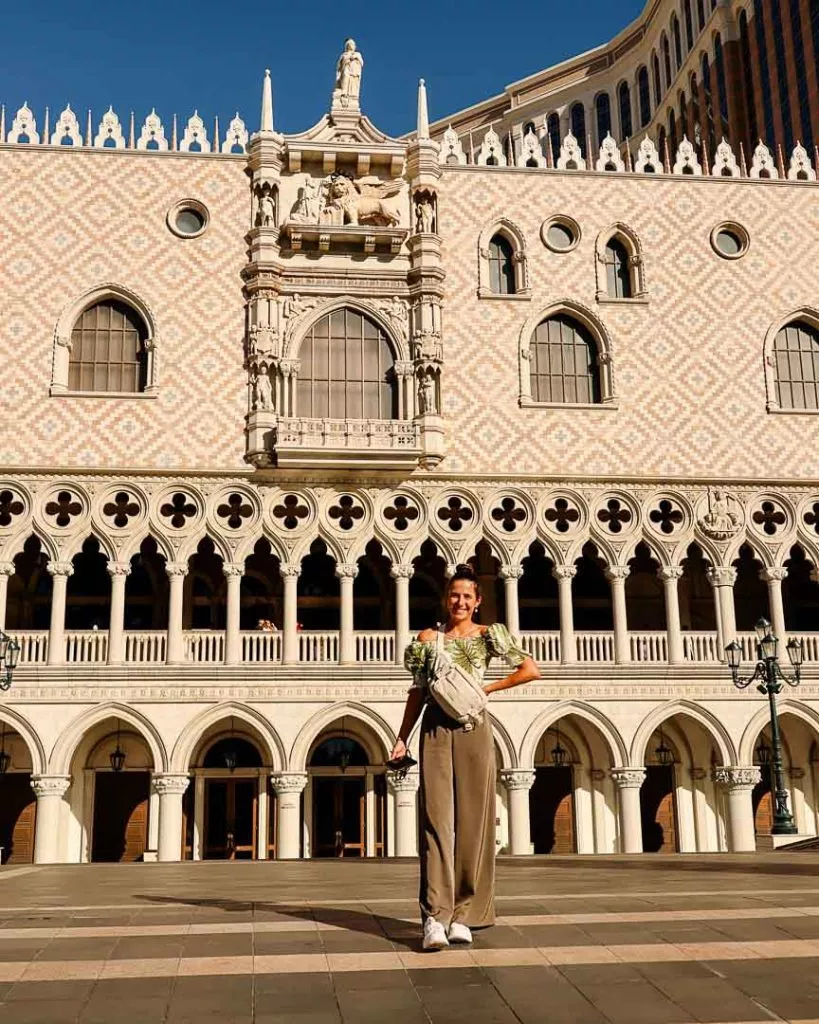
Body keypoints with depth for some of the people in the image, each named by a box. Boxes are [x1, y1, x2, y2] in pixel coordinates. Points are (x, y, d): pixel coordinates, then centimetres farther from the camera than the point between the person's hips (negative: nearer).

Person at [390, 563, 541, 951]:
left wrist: (488, 688, 1)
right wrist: (402, 738, 8)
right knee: (436, 819, -6)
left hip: (473, 730, 0)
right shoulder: (428, 637, 11)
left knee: (472, 819, 1)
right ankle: (435, 916, -10)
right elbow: (418, 692, 13)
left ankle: (464, 914, 8)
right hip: (435, 730, 1)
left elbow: (531, 670, 3)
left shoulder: (486, 635, 7)